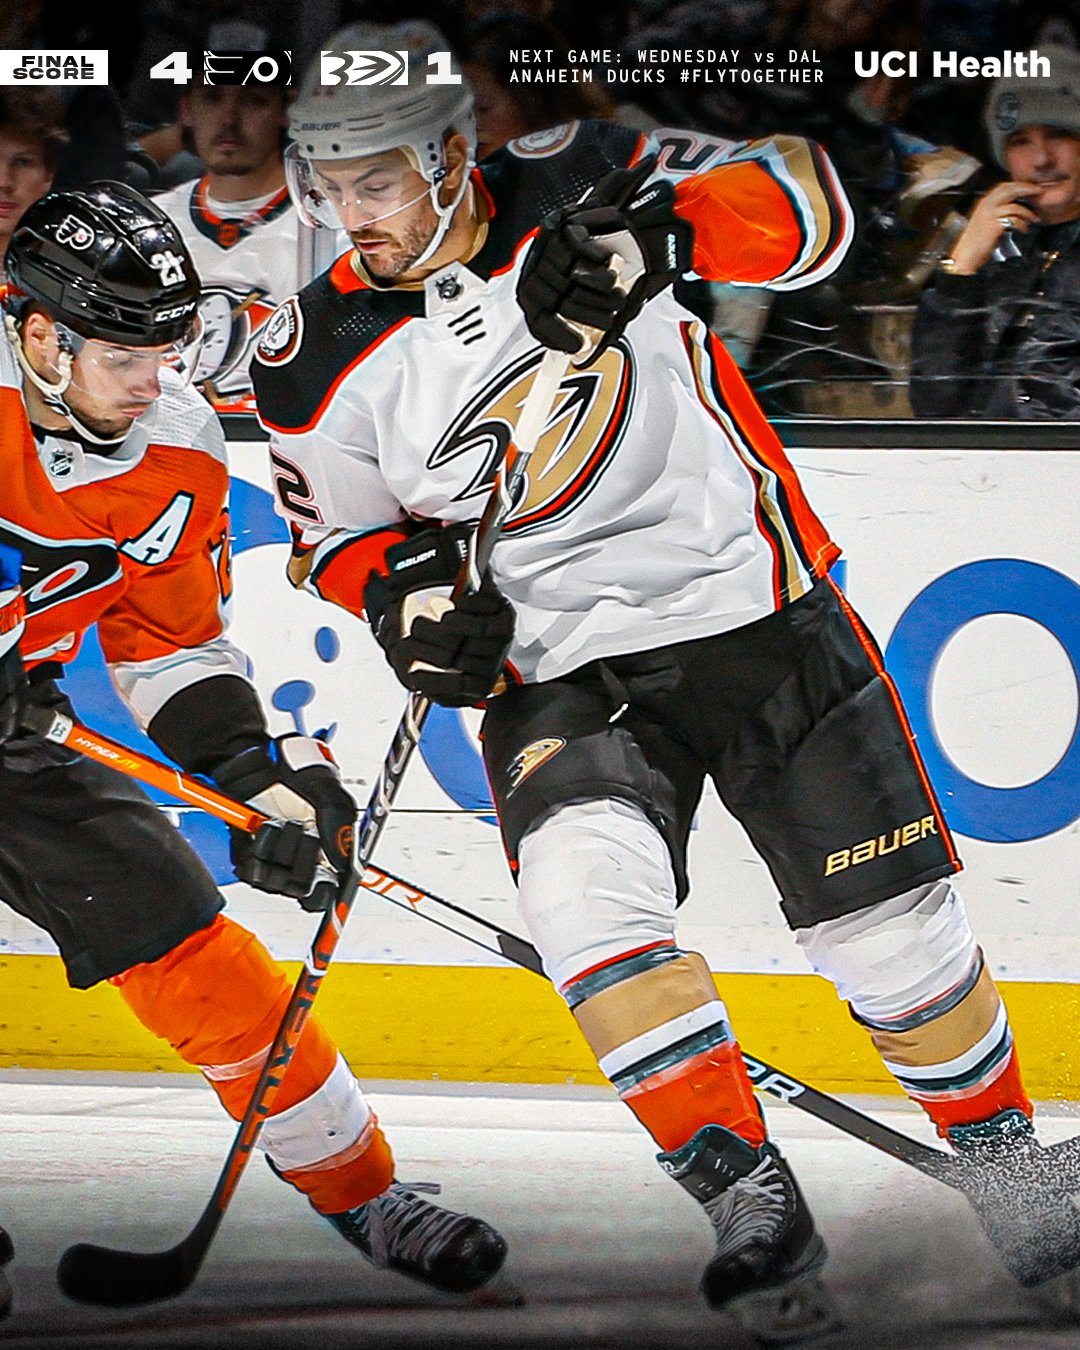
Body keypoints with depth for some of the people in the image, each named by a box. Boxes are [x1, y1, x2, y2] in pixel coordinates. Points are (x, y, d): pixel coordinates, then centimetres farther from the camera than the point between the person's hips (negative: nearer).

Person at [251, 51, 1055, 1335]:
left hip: (746, 601, -1)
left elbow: (805, 204, -13)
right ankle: (748, 1198, -21)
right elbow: (336, 531, 10)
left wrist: (663, 230, -31)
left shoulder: (569, 191, -12)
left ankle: (1004, 1157, 27)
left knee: (887, 921, 2)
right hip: (553, 668, 1)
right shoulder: (318, 362, -5)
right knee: (584, 889, -27)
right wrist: (403, 592, -12)